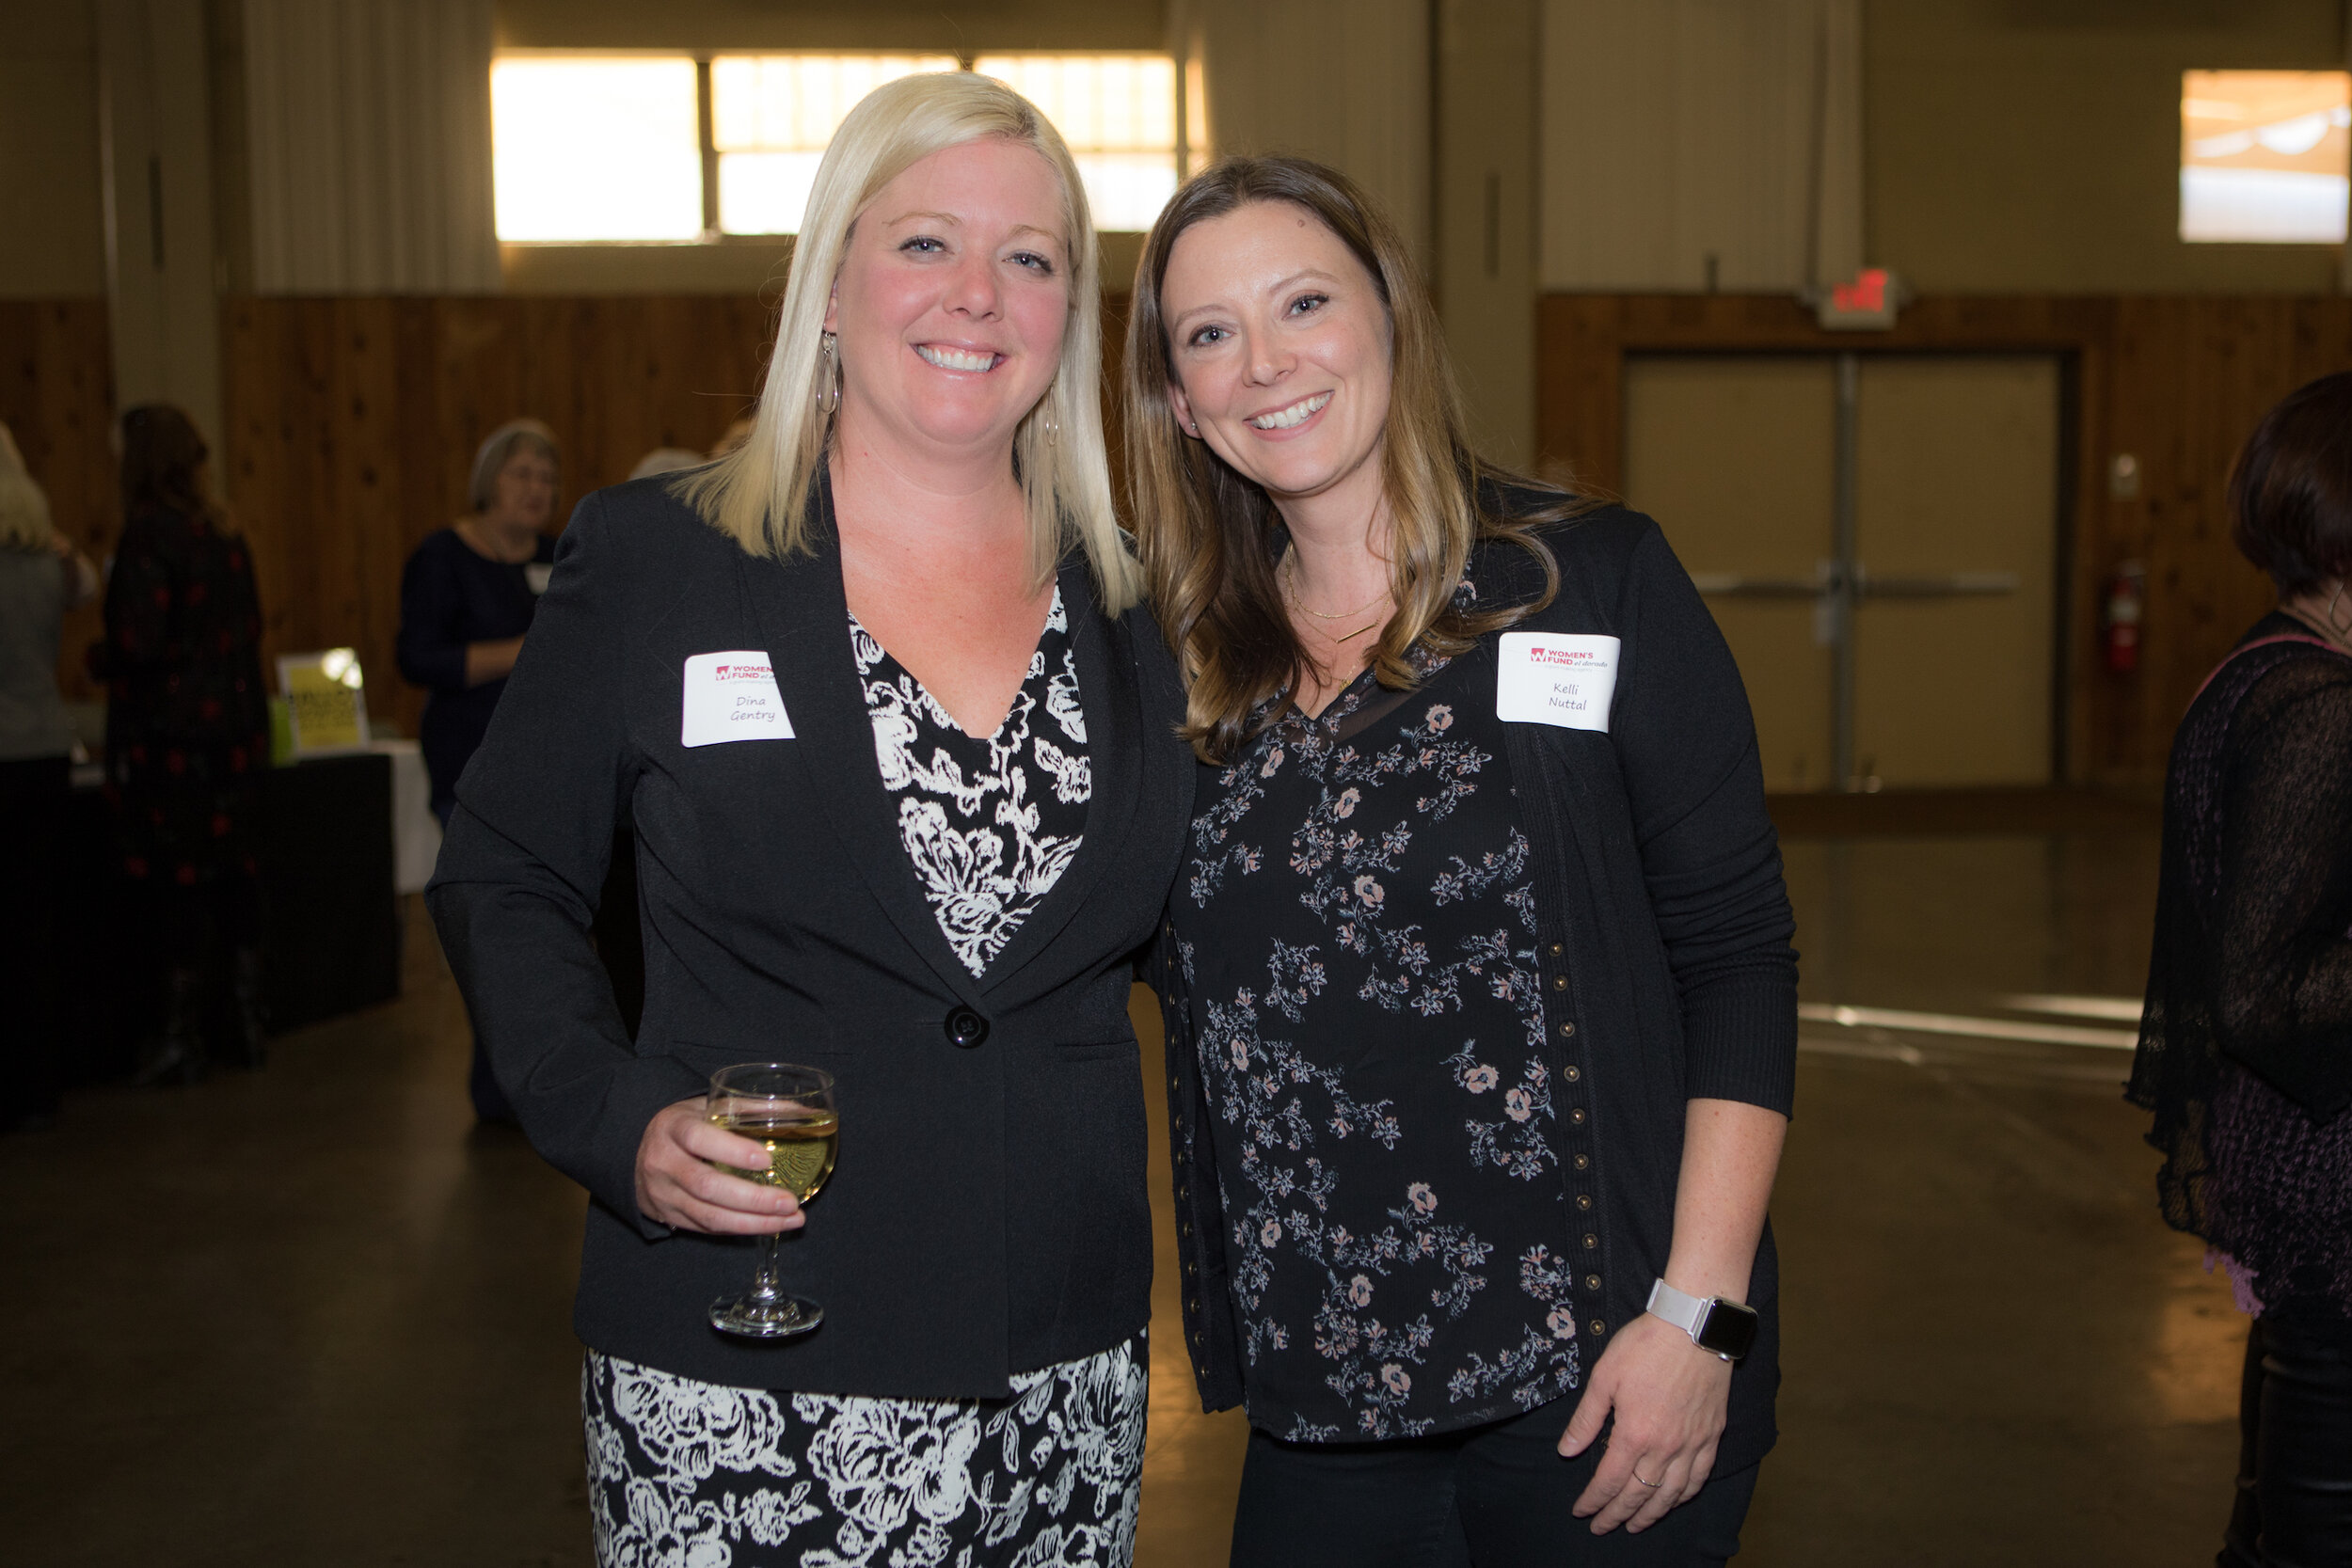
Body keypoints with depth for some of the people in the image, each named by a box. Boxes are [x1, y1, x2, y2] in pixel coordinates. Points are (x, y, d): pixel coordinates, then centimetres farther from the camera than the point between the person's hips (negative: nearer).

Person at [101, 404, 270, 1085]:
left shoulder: (148, 537, -14)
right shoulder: (226, 534, 8)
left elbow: (139, 643, -18)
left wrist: (101, 659, 2)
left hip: (171, 730, -7)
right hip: (236, 721, 7)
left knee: (179, 881, -1)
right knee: (234, 870, 12)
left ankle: (183, 1037, 5)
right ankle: (247, 1021, 18)